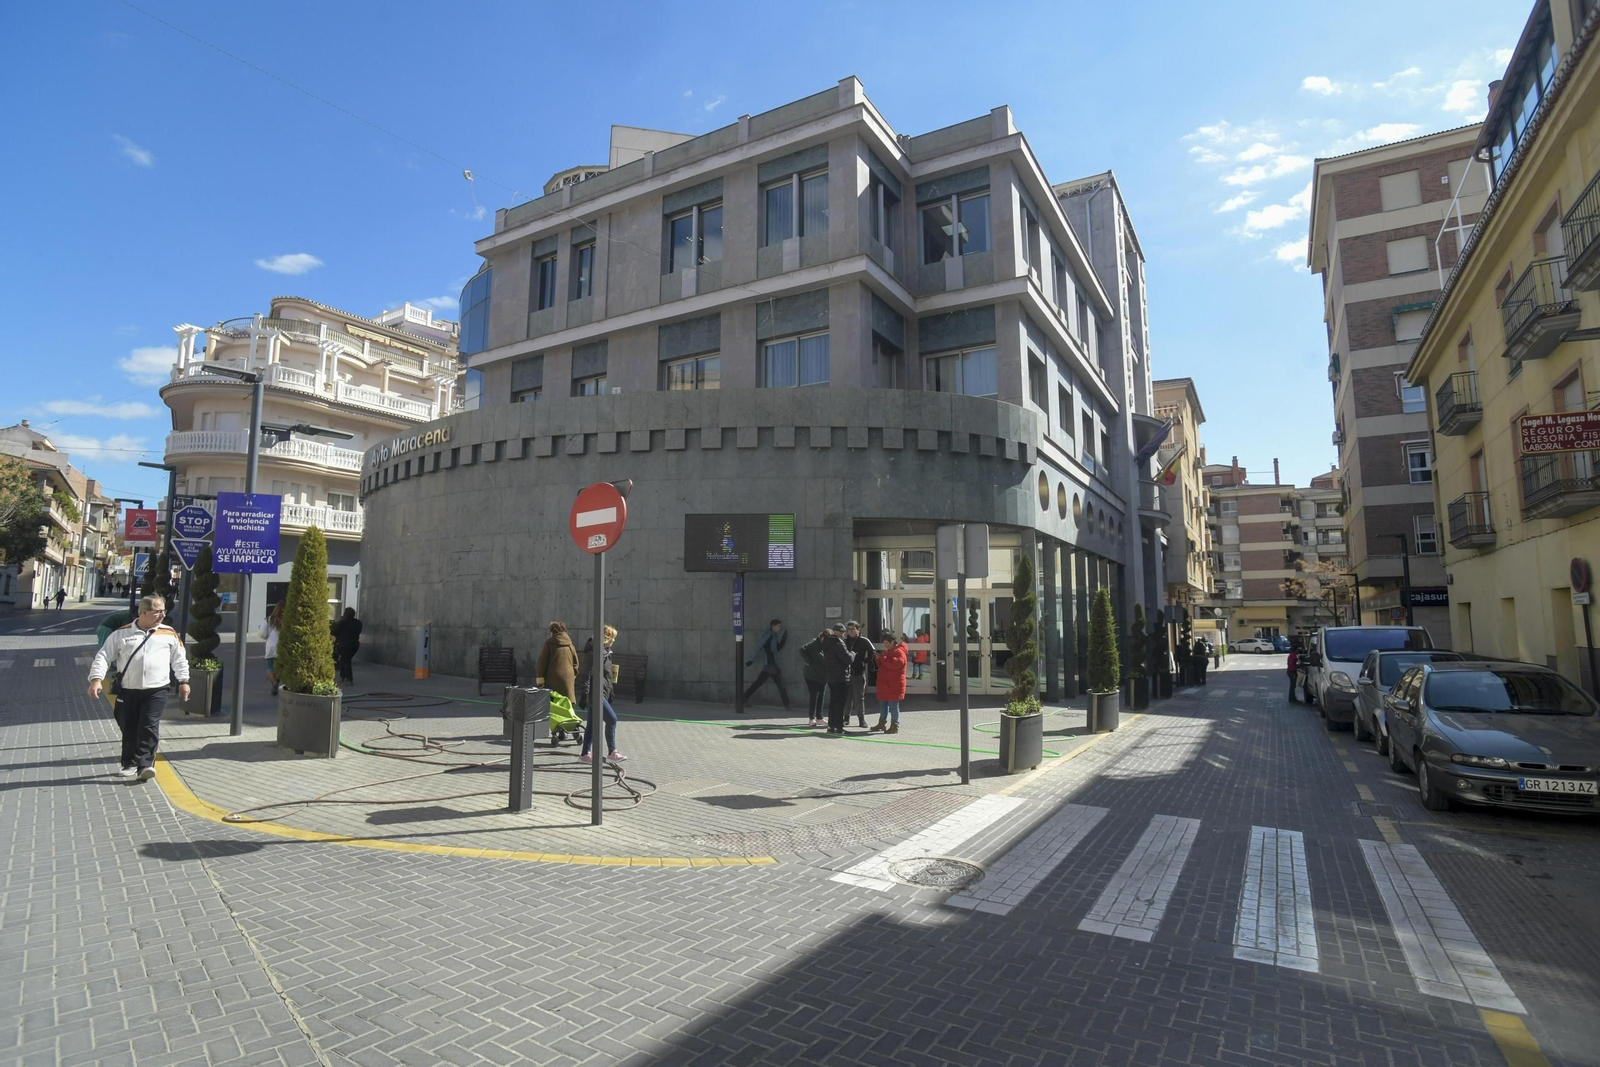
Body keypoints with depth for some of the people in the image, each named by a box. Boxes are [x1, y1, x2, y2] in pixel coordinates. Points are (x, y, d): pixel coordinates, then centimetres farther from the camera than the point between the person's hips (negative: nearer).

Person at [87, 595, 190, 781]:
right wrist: (96, 679, -12)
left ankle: (144, 765, -12)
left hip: (156, 691, -1)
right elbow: (103, 656, 1)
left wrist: (183, 681, 9)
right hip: (127, 691, 1)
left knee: (149, 727, -10)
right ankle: (130, 764, 25)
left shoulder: (169, 634, 6)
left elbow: (179, 659, 12)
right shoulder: (121, 634, 3)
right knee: (128, 729, 11)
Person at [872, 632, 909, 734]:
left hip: (893, 685, -10)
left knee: (893, 706, -4)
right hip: (884, 684, 10)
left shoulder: (898, 652, -12)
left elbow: (894, 664, -28)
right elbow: (882, 665, 22)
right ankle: (882, 723, 26)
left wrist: (882, 658, -22)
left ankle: (894, 726, 2)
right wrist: (879, 659, 1)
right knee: (882, 705, 16)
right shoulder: (887, 651, 18)